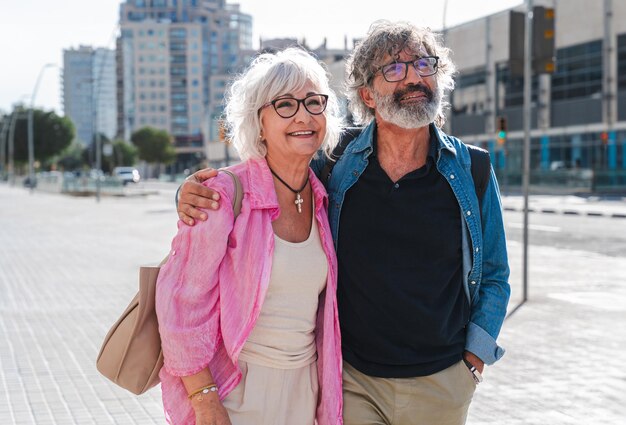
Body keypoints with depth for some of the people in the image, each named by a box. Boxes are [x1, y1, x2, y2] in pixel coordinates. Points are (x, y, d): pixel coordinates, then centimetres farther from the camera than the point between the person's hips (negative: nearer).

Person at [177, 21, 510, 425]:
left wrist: (473, 360, -2)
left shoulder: (472, 172, -3)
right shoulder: (336, 162, -4)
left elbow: (494, 278, 7)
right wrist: (195, 195, -12)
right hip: (353, 380, 0)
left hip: (440, 384, 1)